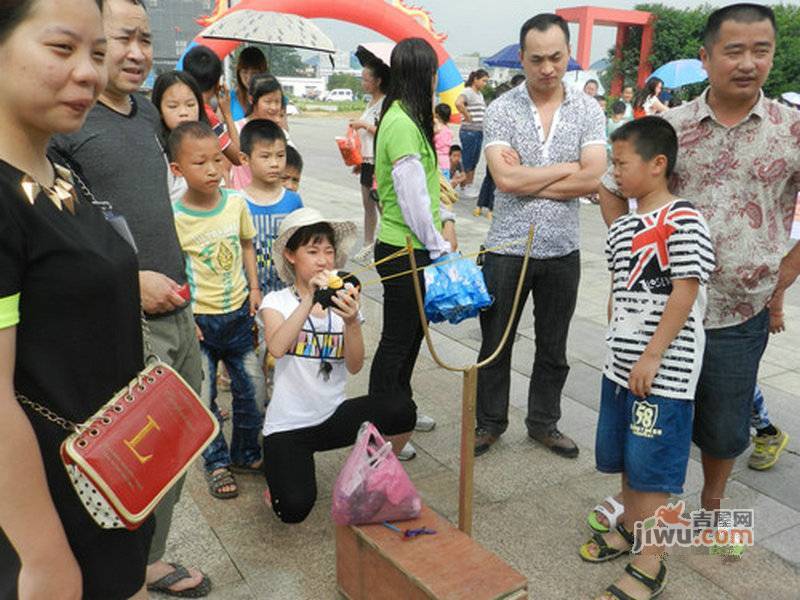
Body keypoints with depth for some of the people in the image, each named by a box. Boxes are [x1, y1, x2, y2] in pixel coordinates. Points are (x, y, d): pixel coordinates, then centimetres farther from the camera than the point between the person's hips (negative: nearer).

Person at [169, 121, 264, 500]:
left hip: (238, 313, 4)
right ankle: (217, 464, 26)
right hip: (198, 321, -4)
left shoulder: (236, 202, -3)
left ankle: (245, 454, 33)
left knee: (251, 389, 12)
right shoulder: (174, 217, -15)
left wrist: (254, 288, 4)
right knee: (202, 398, 6)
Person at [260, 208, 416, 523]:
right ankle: (283, 473, 14)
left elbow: (355, 367, -8)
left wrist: (352, 322, -25)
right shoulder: (277, 301, -4)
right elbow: (276, 348, -25)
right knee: (295, 509, -24)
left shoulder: (344, 302, 4)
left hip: (334, 416, 3)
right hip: (288, 423, -2)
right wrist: (309, 300, -32)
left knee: (401, 407, -25)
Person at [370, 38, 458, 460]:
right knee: (397, 339, 2)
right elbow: (413, 199, -22)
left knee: (412, 330, 20)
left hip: (415, 248, 10)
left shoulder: (410, 119, 12)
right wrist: (440, 247, -14)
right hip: (403, 250, -10)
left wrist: (447, 221, 5)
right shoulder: (401, 124, -21)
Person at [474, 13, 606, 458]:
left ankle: (544, 422, 34)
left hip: (562, 250, 2)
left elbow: (593, 179, -13)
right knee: (496, 343, 11)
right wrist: (568, 168, -11)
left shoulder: (589, 110, 0)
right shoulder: (502, 109, -5)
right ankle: (490, 422, 30)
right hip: (508, 248, -1)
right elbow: (506, 178, -18)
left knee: (554, 347, 15)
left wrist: (527, 181, -15)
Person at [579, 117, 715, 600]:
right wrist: (616, 347, 15)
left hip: (663, 372, -8)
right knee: (625, 458, 20)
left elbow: (685, 293, -19)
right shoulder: (621, 227, 11)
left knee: (652, 467, 0)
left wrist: (651, 357, -20)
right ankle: (630, 528, 40)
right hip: (622, 365, 8)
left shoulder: (682, 221, -14)